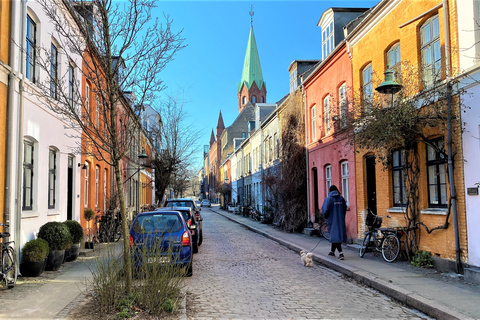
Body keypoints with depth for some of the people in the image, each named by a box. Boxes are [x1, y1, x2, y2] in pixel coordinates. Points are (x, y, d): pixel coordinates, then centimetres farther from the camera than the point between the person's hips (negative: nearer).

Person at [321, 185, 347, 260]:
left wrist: (325, 217, 6)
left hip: (332, 220, -5)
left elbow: (325, 210, -12)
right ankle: (332, 251, 29)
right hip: (341, 220, 5)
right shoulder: (341, 198, 3)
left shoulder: (328, 199, -10)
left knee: (335, 235, -4)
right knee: (338, 234, 15)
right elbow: (345, 209, 8)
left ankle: (341, 253, -18)